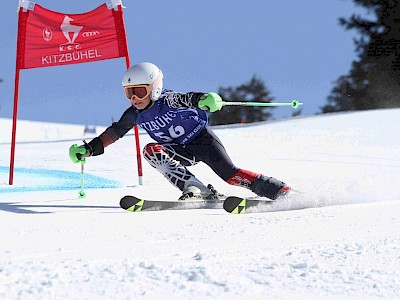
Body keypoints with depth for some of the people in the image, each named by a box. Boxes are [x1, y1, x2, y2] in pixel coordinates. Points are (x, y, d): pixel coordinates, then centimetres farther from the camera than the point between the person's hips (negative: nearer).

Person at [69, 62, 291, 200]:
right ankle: (195, 190, -29)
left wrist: (207, 99, -62)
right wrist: (89, 149, -1)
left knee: (231, 174, -21)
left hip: (202, 139, -6)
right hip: (181, 152, 6)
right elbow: (114, 132, 7)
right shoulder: (135, 115, -3)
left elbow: (189, 99, -39)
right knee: (151, 151, -22)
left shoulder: (168, 101, -22)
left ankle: (285, 192, -15)